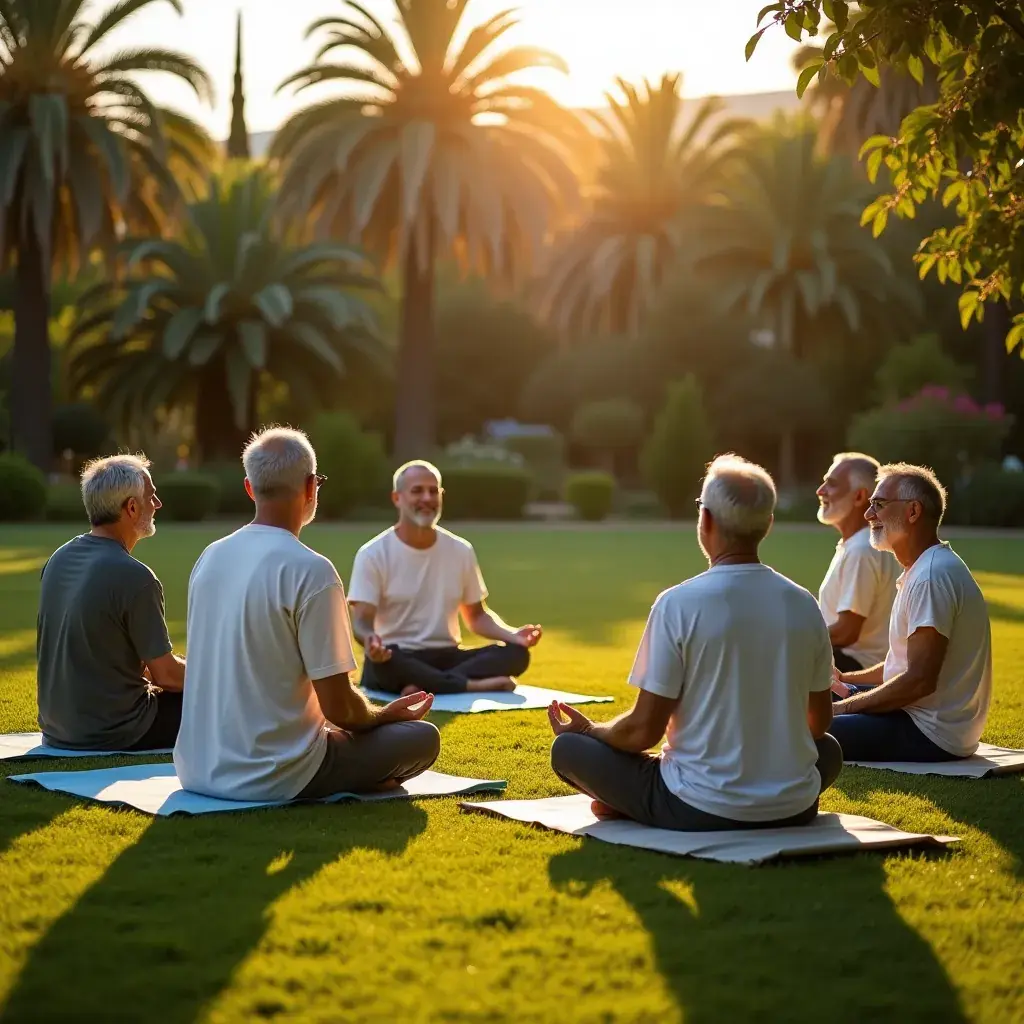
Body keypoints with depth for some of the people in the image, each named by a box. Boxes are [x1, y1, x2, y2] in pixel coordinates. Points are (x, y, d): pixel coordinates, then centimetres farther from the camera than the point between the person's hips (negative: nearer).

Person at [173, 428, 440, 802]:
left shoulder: (210, 558, 5)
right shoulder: (311, 571, -17)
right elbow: (339, 708, -16)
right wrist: (385, 714, 8)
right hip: (272, 779, -7)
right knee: (422, 736, 9)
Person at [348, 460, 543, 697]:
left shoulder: (461, 551, 9)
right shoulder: (373, 554, -4)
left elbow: (476, 616, 16)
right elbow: (362, 620, -11)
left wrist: (512, 634, -6)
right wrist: (369, 640, -38)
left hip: (446, 657, 4)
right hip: (398, 658, -4)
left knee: (515, 652, -20)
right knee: (385, 662, -40)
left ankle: (425, 686, -31)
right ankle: (472, 684, -28)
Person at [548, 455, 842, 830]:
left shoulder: (679, 603, -13)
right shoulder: (804, 604, -1)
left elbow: (643, 731, -10)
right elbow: (819, 723, 12)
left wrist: (588, 729, 11)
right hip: (794, 809, 2)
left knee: (568, 749, 15)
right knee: (828, 749, 35)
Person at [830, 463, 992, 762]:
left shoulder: (932, 576, -19)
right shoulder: (926, 569, 14)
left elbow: (920, 680, -24)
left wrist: (845, 707, -14)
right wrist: (846, 680, 10)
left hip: (932, 735, -11)